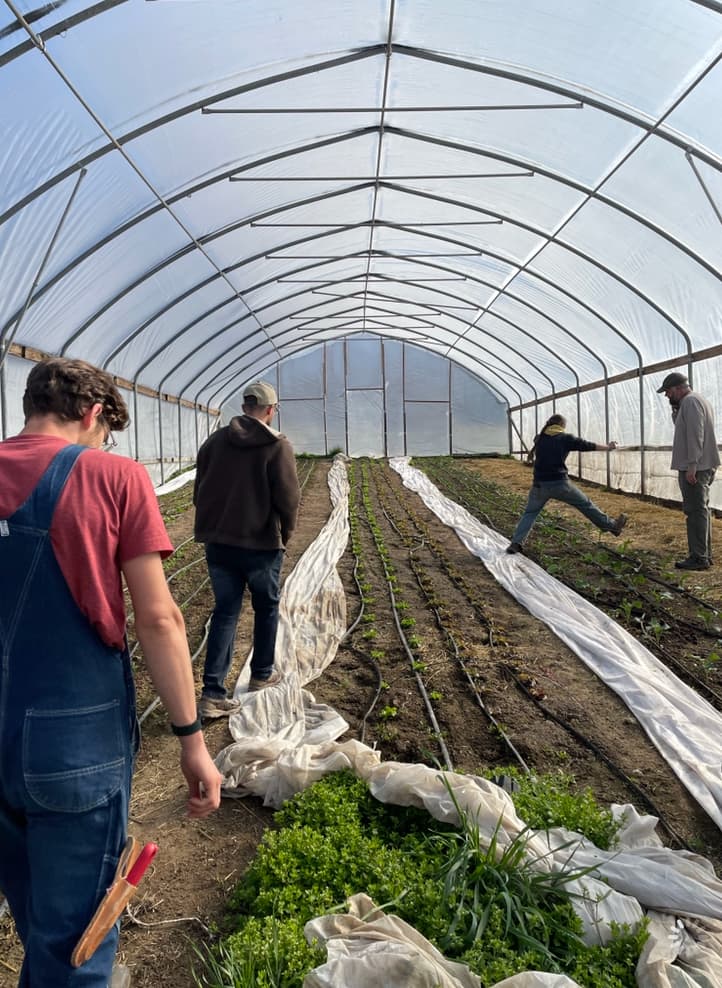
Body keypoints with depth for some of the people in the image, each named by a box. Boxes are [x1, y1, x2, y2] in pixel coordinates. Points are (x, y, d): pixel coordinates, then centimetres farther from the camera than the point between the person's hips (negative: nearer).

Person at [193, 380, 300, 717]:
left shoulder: (214, 441, 4)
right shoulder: (278, 446, -10)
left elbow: (200, 491, 8)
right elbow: (288, 498, -12)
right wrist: (285, 534, 5)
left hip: (218, 543, 4)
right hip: (261, 544, -4)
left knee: (225, 612, 8)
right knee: (266, 608, 18)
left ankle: (213, 693, 2)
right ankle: (261, 674, 32)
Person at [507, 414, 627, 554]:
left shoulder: (540, 438, 10)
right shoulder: (566, 438, 1)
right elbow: (589, 446, 10)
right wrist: (608, 446, 26)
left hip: (540, 484, 2)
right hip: (560, 483, -2)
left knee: (530, 513, 14)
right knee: (585, 505, 13)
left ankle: (516, 543, 0)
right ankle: (612, 525, 28)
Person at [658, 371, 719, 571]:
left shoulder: (690, 402, -12)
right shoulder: (697, 400, 20)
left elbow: (694, 435, -20)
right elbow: (684, 428, 21)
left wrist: (692, 465, -23)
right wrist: (675, 411, 9)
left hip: (694, 468, -11)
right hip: (702, 466, 11)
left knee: (696, 511, -9)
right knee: (701, 510, 14)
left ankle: (699, 558, -8)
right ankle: (705, 554, 20)